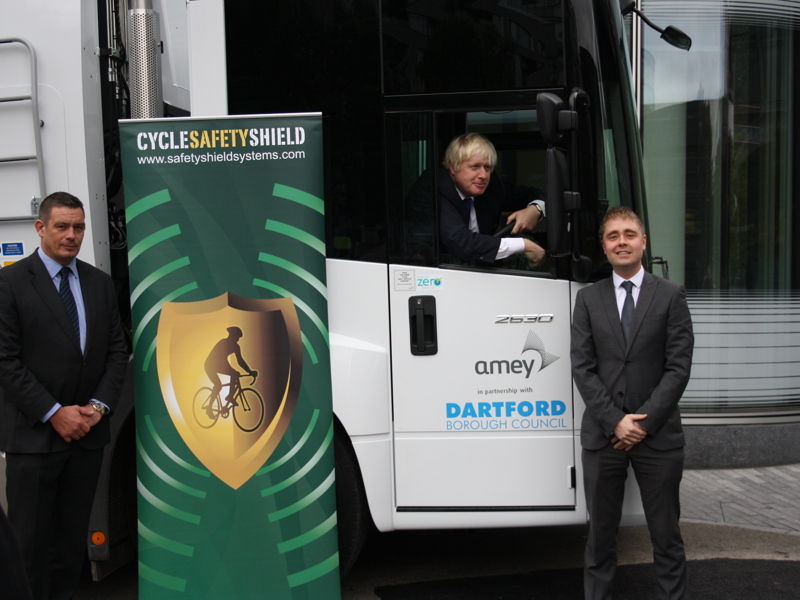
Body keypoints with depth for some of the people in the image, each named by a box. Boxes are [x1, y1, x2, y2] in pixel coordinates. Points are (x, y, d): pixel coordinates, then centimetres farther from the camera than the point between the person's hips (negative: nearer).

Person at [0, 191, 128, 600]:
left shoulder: (100, 283, 9)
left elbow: (117, 350, 9)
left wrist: (100, 405, -5)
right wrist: (54, 413, -14)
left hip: (88, 431, 4)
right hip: (34, 433, -4)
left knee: (74, 538, 12)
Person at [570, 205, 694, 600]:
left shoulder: (671, 296, 3)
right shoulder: (588, 299, 6)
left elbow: (679, 366, -4)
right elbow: (582, 366, 0)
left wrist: (645, 420, -11)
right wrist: (615, 420, -10)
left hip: (658, 435, -1)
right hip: (603, 434, 1)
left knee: (666, 533, 9)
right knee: (600, 532, 10)